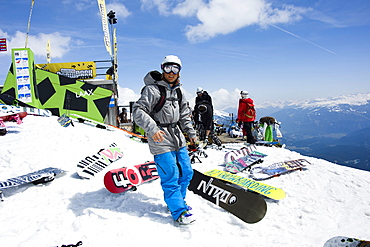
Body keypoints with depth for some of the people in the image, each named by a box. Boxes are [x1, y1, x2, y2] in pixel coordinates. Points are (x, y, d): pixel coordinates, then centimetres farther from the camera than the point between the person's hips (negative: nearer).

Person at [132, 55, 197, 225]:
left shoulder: (178, 91, 14)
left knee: (186, 173, 14)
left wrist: (191, 133, 16)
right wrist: (152, 129, -31)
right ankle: (178, 211, 10)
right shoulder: (152, 90, -10)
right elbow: (138, 111, -18)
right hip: (161, 140, -8)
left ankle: (177, 201, 34)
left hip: (178, 139, 8)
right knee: (171, 177, -5)